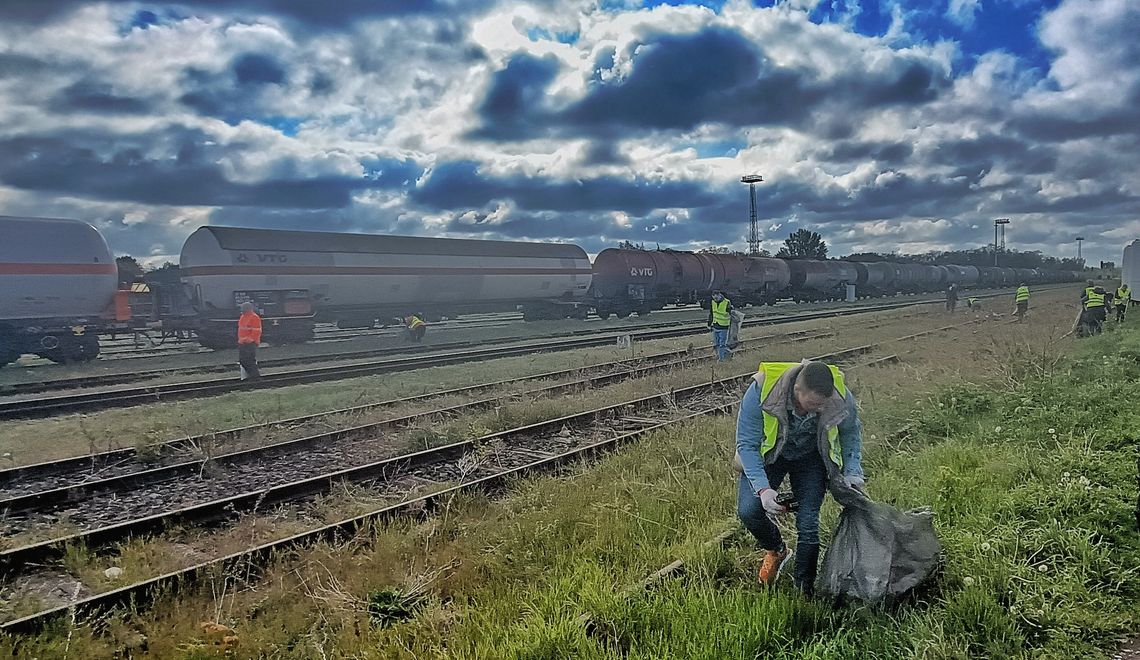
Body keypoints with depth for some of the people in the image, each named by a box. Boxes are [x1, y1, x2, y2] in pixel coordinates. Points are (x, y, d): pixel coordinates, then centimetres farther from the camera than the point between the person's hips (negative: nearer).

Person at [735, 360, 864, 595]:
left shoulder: (841, 396, -28)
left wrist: (852, 472, -13)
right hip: (767, 454, -1)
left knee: (808, 524, -9)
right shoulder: (761, 391, -37)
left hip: (810, 459, 1)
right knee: (748, 510, -17)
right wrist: (763, 488, -37)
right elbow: (747, 444, -27)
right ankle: (776, 550, 16)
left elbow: (851, 432, -3)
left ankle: (804, 590, 12)